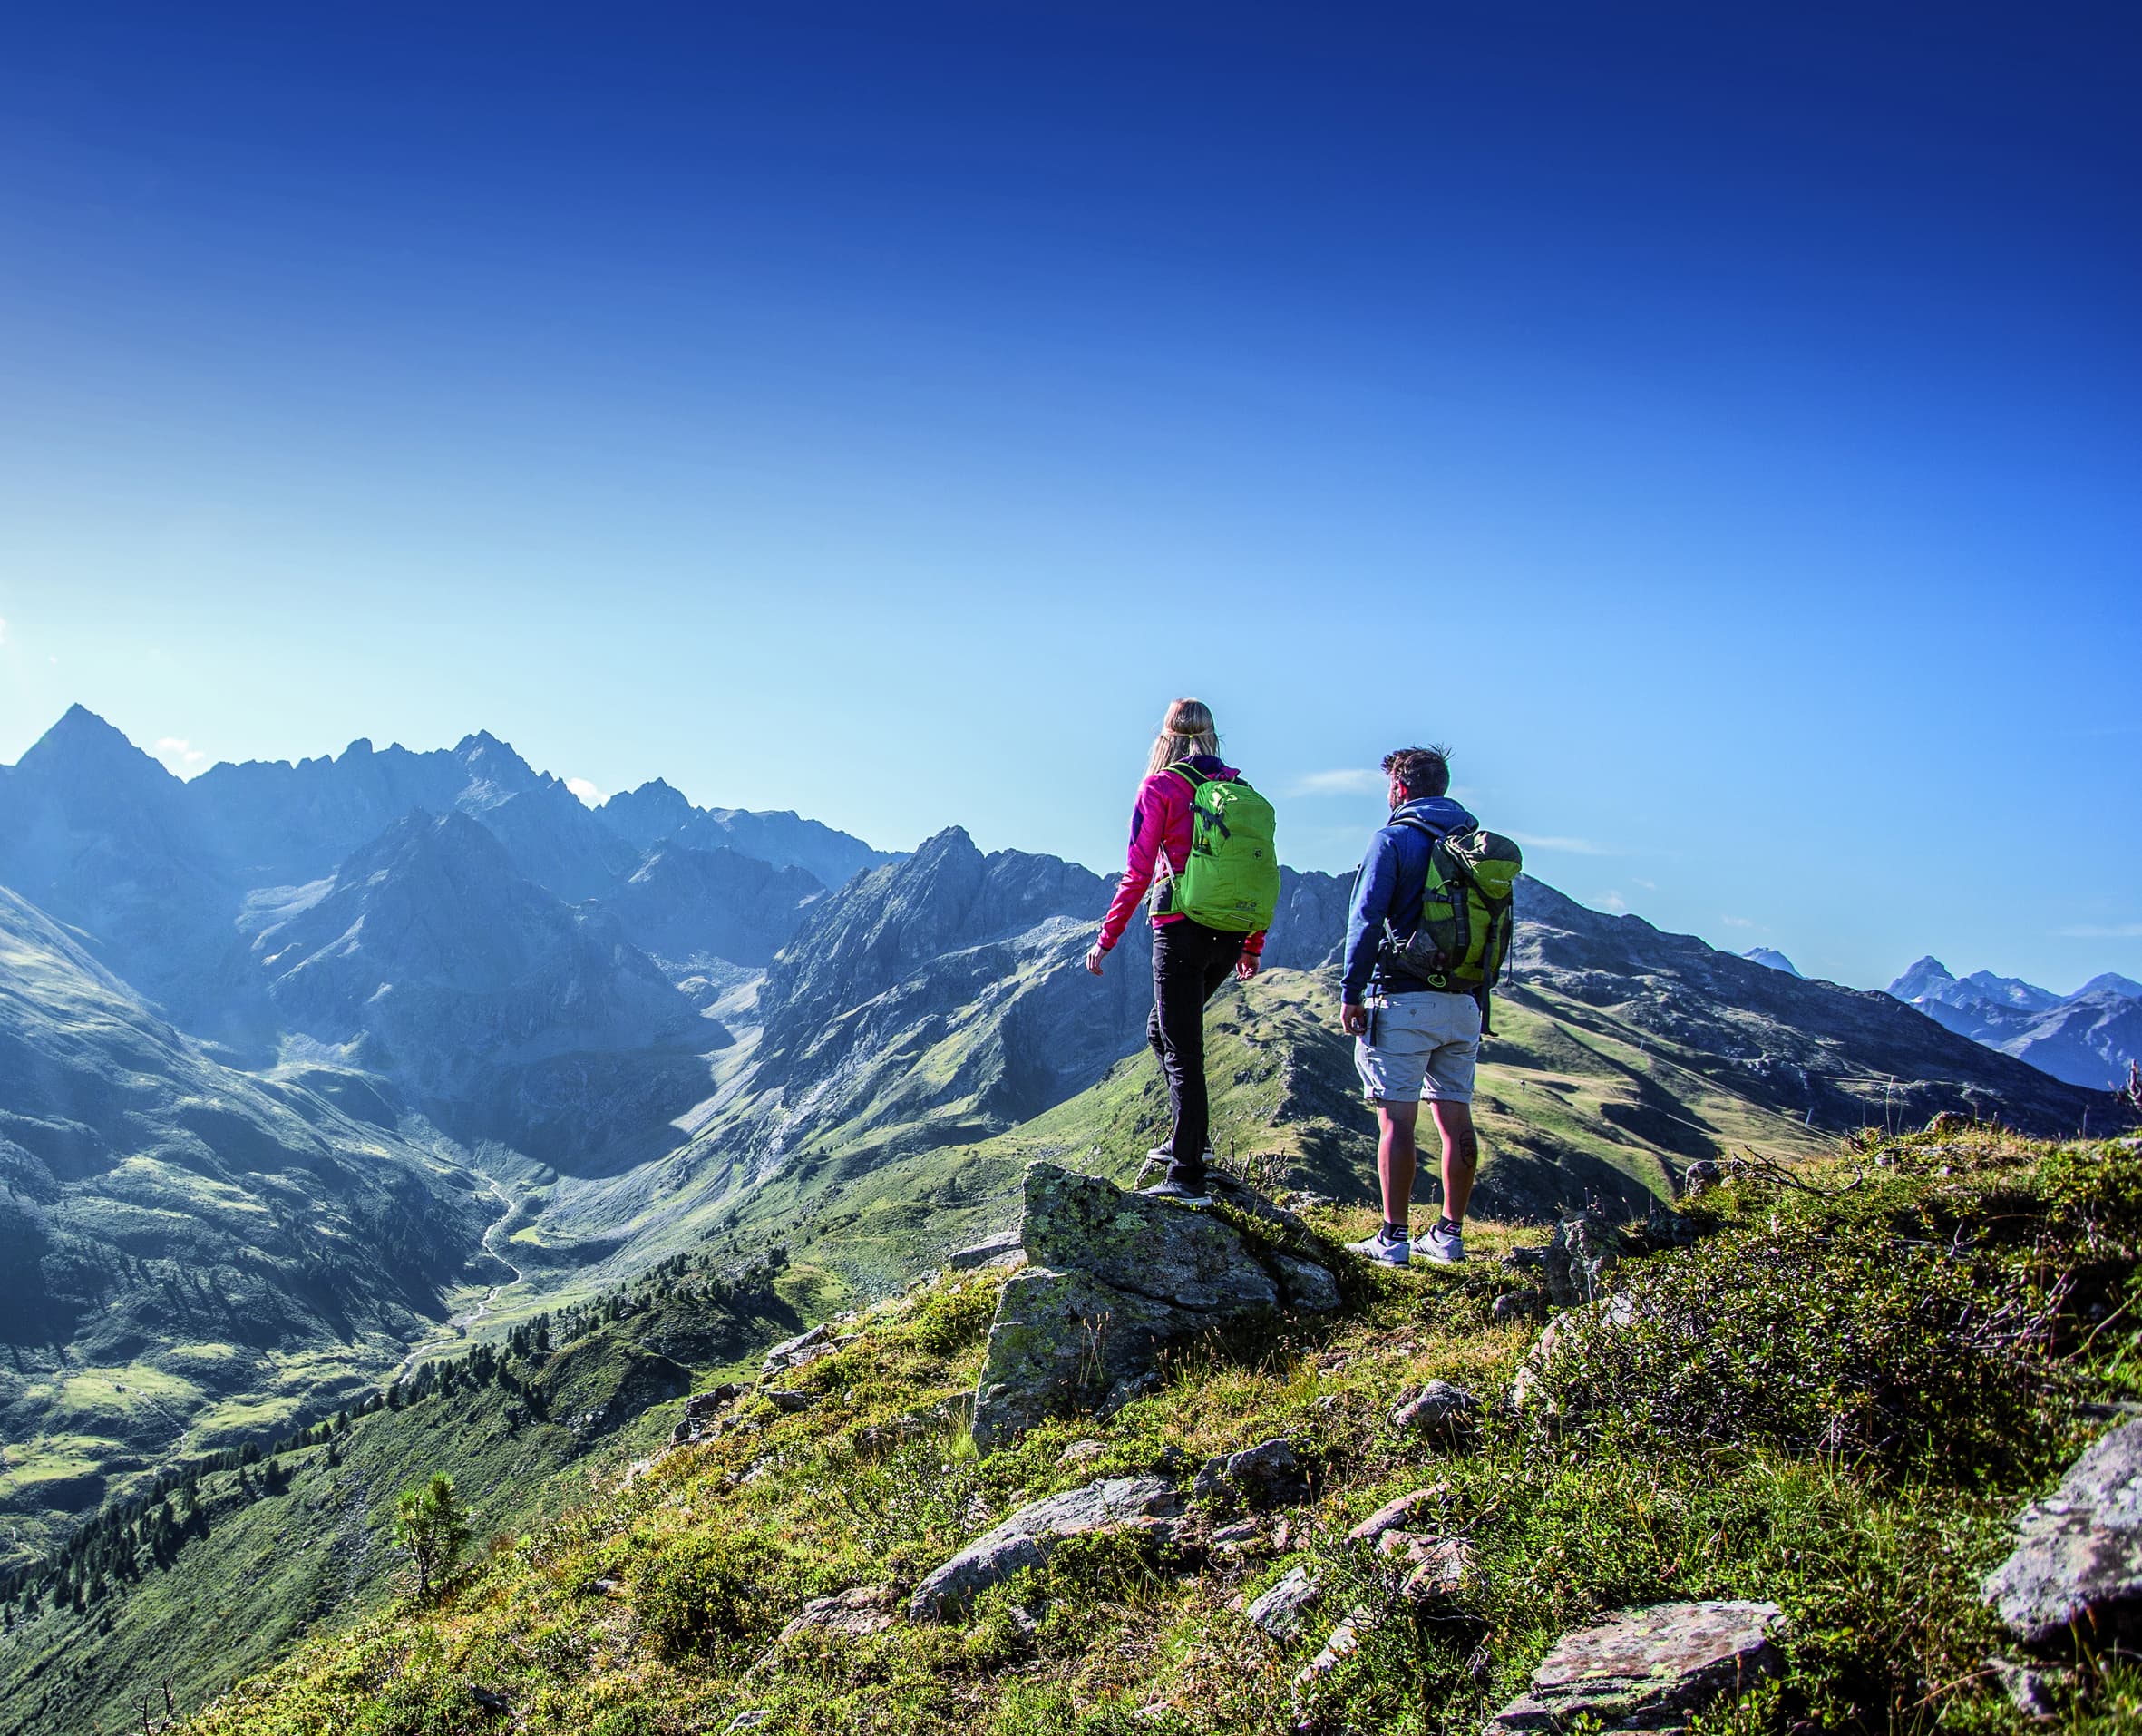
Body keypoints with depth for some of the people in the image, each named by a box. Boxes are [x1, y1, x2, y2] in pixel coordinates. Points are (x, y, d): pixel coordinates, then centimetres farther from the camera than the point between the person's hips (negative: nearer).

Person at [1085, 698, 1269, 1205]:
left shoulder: (1161, 788, -4)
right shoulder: (1242, 791, 10)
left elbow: (1138, 872, -8)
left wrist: (1107, 938, -2)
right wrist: (1253, 945, 19)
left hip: (1182, 929, -5)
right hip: (1230, 936, 6)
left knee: (1182, 1051, -1)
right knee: (1163, 1029, 24)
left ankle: (1187, 1175, 0)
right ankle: (1190, 1138, 22)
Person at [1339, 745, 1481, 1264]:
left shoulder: (1394, 839, -5)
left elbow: (1367, 920, -11)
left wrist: (1351, 992, -6)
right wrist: (1475, 988, 18)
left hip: (1404, 998, -6)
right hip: (1464, 1004, 6)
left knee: (1397, 1120, -3)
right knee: (1455, 1119, 9)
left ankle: (1393, 1238, -2)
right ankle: (1450, 1236, 15)